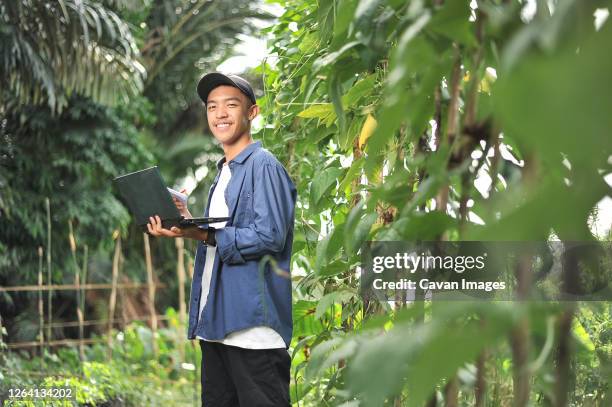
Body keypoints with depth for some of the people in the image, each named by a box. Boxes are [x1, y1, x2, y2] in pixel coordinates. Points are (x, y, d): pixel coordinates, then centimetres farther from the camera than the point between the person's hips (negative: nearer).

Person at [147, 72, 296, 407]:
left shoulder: (263, 166, -8)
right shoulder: (222, 172, 21)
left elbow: (270, 237, -19)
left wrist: (206, 236, -23)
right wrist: (188, 224, 5)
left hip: (252, 322, -9)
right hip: (216, 321, 10)